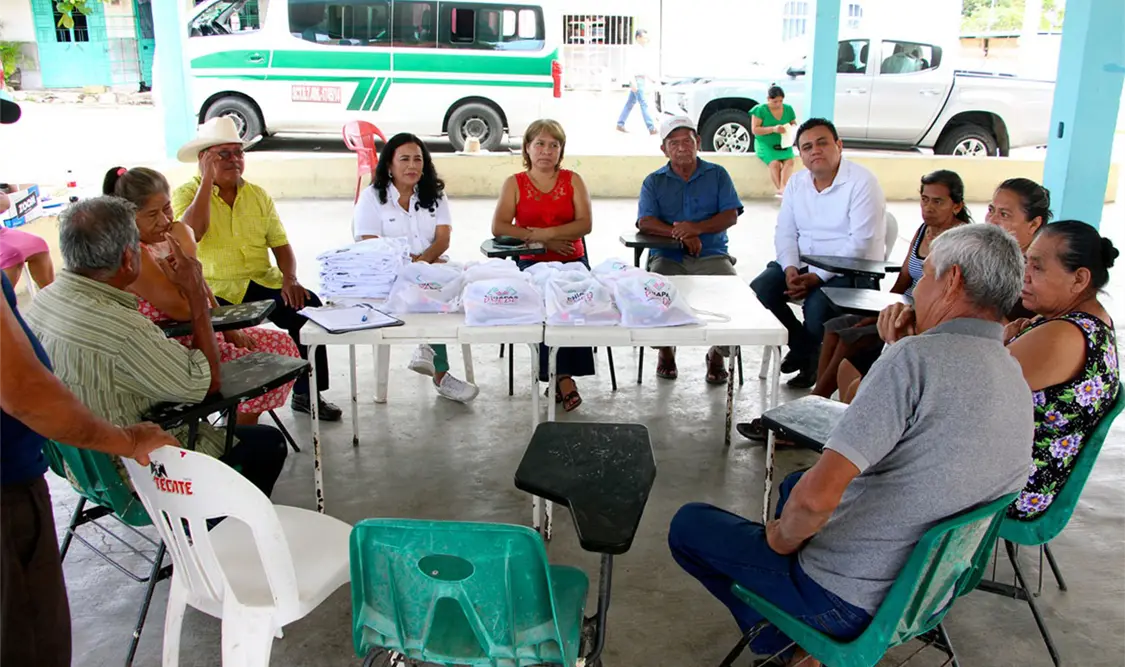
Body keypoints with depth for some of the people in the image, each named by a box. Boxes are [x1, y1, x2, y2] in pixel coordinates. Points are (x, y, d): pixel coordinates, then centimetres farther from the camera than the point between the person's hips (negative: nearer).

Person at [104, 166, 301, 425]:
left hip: (195, 334, 9)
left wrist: (230, 330, 4)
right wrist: (187, 250, -20)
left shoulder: (163, 238, 4)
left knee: (283, 345, 6)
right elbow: (184, 310, -27)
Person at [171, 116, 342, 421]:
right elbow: (191, 233, -19)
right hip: (216, 290, -4)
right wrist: (207, 178, -15)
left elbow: (281, 244, 12)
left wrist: (289, 279, -8)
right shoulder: (187, 193, 2)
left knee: (310, 307, -21)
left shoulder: (258, 195, 15)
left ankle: (306, 393, -9)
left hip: (263, 282, 4)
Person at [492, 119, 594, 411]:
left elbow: (585, 223, -1)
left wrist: (542, 233, -13)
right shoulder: (514, 184, 9)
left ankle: (560, 375, -20)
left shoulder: (573, 181, 12)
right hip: (532, 263, -1)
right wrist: (546, 241, -11)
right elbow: (498, 227, -5)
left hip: (573, 261, 1)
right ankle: (564, 377, -23)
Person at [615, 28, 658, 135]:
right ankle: (651, 128, -14)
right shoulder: (634, 49, -11)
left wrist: (652, 78, 17)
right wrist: (633, 82, -24)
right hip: (637, 79, -9)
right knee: (643, 104, -11)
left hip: (642, 79, 9)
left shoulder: (642, 50, 16)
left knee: (630, 103, 13)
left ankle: (620, 124, 19)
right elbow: (630, 67, -17)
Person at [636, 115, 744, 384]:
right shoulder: (653, 181, 13)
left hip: (711, 255, 0)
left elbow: (731, 215, 1)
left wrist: (697, 228, -18)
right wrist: (681, 235, -20)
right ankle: (666, 349, -2)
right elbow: (645, 222, -3)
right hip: (668, 258, 0)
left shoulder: (717, 175, 14)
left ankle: (718, 354, -5)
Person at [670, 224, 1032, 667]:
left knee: (688, 524, 9)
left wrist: (781, 538, -12)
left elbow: (818, 496, -32)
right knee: (794, 484, 31)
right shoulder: (1019, 386, 1)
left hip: (851, 603, -8)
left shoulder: (917, 357, -27)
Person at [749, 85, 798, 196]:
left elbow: (794, 124, 17)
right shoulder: (760, 110, -4)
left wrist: (792, 128, -10)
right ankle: (780, 189, -32)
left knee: (789, 161, -28)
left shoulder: (788, 109, 10)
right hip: (766, 144, -3)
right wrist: (773, 129, -21)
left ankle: (782, 188, -40)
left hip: (784, 145, 3)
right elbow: (754, 129, -9)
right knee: (775, 163, -32)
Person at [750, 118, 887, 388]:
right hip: (802, 264, 6)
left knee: (817, 305, -33)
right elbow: (785, 232, 7)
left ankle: (811, 360, 1)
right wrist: (790, 269, -13)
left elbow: (860, 243, -18)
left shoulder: (862, 182, -11)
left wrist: (818, 276, -24)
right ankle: (803, 347, 2)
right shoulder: (796, 183, 9)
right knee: (759, 290, -18)